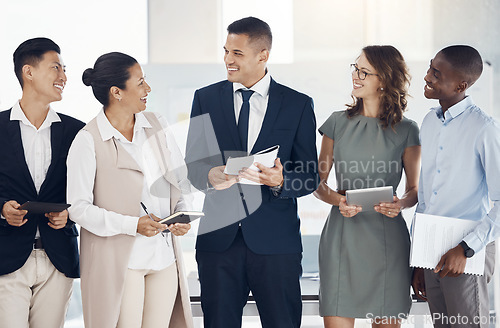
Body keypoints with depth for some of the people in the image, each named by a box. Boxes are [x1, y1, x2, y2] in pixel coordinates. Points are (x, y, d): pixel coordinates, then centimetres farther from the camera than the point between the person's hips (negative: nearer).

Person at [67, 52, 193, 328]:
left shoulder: (157, 126, 8)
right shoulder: (88, 141, -9)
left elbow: (180, 180, 15)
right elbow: (78, 207, -11)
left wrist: (182, 215, -5)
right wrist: (132, 224, -20)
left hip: (165, 256, 5)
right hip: (119, 260, -5)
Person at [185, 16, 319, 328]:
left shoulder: (298, 105, 4)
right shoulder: (206, 99, 10)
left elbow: (310, 177, 4)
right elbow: (192, 163, 9)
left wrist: (280, 182, -18)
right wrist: (210, 176, -14)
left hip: (275, 240, -1)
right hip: (219, 237, 2)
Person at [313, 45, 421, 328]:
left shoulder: (406, 130, 3)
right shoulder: (338, 123, 8)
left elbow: (415, 188, 9)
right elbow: (319, 184, 10)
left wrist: (401, 204, -14)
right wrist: (339, 200, -11)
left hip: (387, 238, -1)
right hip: (342, 237, 1)